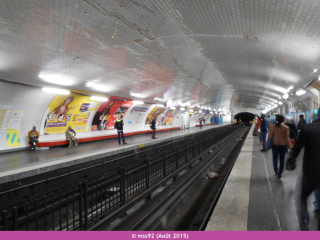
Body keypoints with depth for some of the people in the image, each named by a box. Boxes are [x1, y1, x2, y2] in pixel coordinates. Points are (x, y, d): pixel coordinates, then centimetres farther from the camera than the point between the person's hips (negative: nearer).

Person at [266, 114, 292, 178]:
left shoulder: (272, 126, -8)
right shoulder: (286, 128, -9)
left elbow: (270, 136, -5)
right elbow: (287, 138, -6)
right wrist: (289, 146, 2)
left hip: (275, 144, 0)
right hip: (283, 145, 0)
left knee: (275, 158, 16)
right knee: (282, 159, 10)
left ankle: (276, 171, 11)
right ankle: (279, 173, 14)